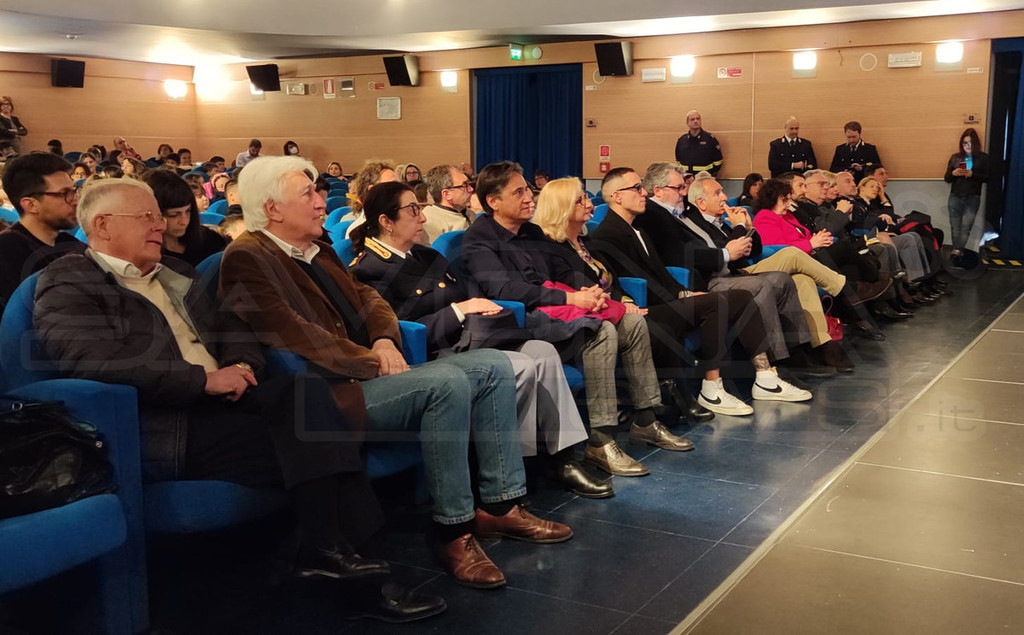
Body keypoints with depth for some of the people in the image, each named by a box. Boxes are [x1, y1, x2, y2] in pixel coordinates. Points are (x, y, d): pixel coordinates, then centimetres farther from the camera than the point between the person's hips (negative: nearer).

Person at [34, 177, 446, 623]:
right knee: (306, 437, -25)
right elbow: (96, 359, -18)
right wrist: (205, 379, -19)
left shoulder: (174, 273, 24)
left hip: (220, 398, 7)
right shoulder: (68, 283, 0)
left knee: (308, 390, -21)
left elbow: (229, 327, 25)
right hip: (163, 425, -7)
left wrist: (242, 366, 0)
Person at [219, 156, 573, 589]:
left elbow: (367, 298, 22)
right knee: (448, 384, -30)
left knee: (492, 365, -1)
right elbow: (292, 332, -19)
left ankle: (501, 505, 0)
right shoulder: (247, 259, -8)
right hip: (331, 394, -10)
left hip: (370, 373, 10)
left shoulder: (316, 249, 21)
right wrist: (371, 362, -16)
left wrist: (384, 340, 0)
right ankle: (453, 532, -20)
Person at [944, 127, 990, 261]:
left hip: (973, 198, -2)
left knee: (966, 226, -9)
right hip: (955, 197, 2)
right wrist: (953, 173, -13)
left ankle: (957, 252, -10)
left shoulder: (983, 158, 1)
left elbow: (987, 177, -3)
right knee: (955, 227, 2)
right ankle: (958, 252, 9)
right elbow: (947, 178, 9)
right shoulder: (955, 157, 7)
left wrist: (972, 174, -18)